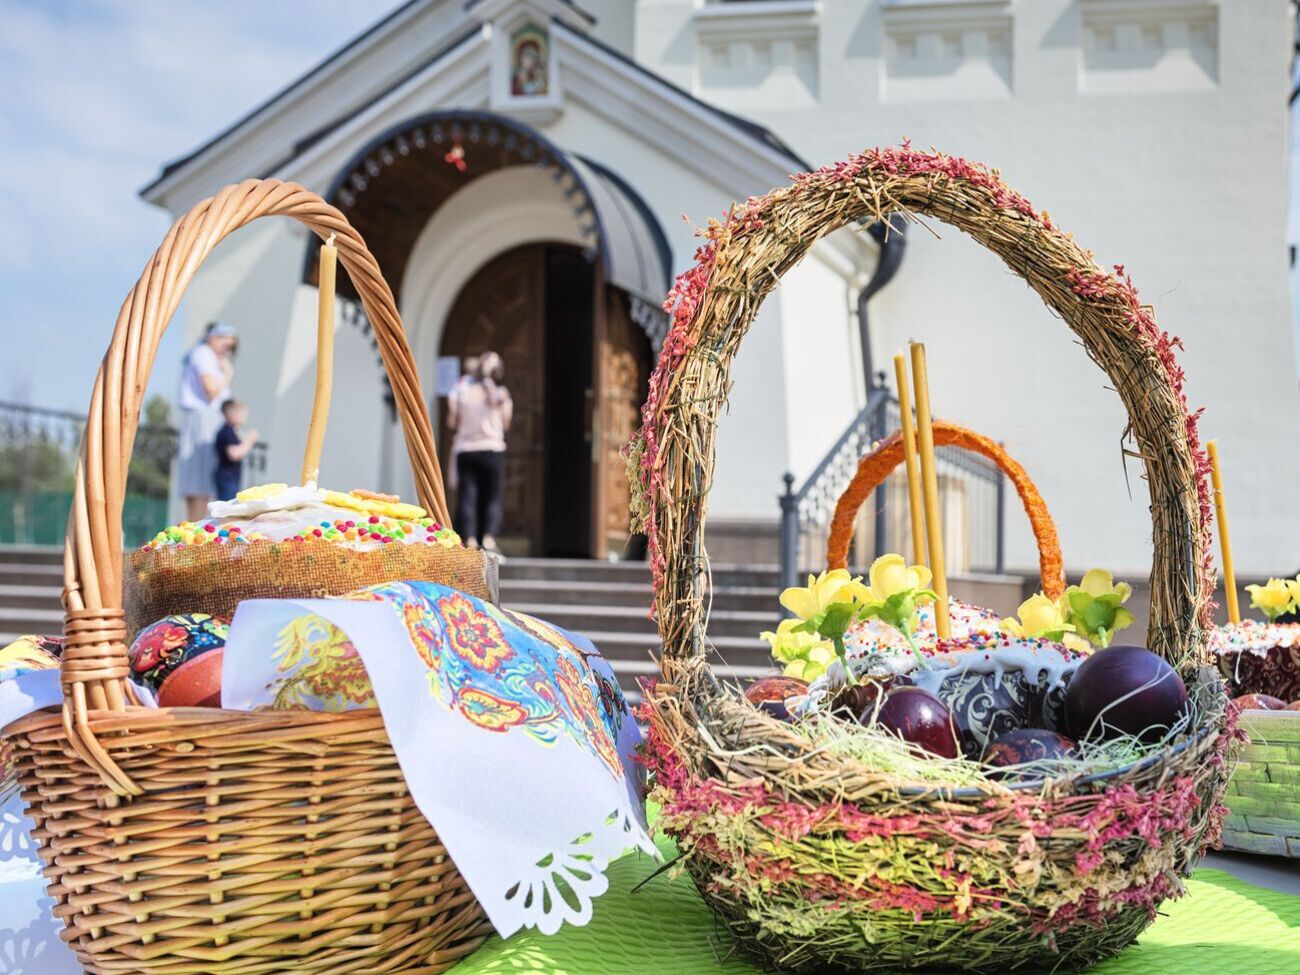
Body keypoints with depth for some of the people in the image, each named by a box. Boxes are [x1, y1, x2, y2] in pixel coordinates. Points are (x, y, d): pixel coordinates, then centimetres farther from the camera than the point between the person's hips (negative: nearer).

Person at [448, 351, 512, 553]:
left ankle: (470, 541, -8)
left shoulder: (462, 390, 1)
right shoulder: (500, 395, -2)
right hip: (493, 449, -1)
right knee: (492, 498, 4)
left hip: (465, 450, 1)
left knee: (467, 497, 1)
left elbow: (452, 421, 3)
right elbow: (506, 424, 4)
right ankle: (489, 539, -9)